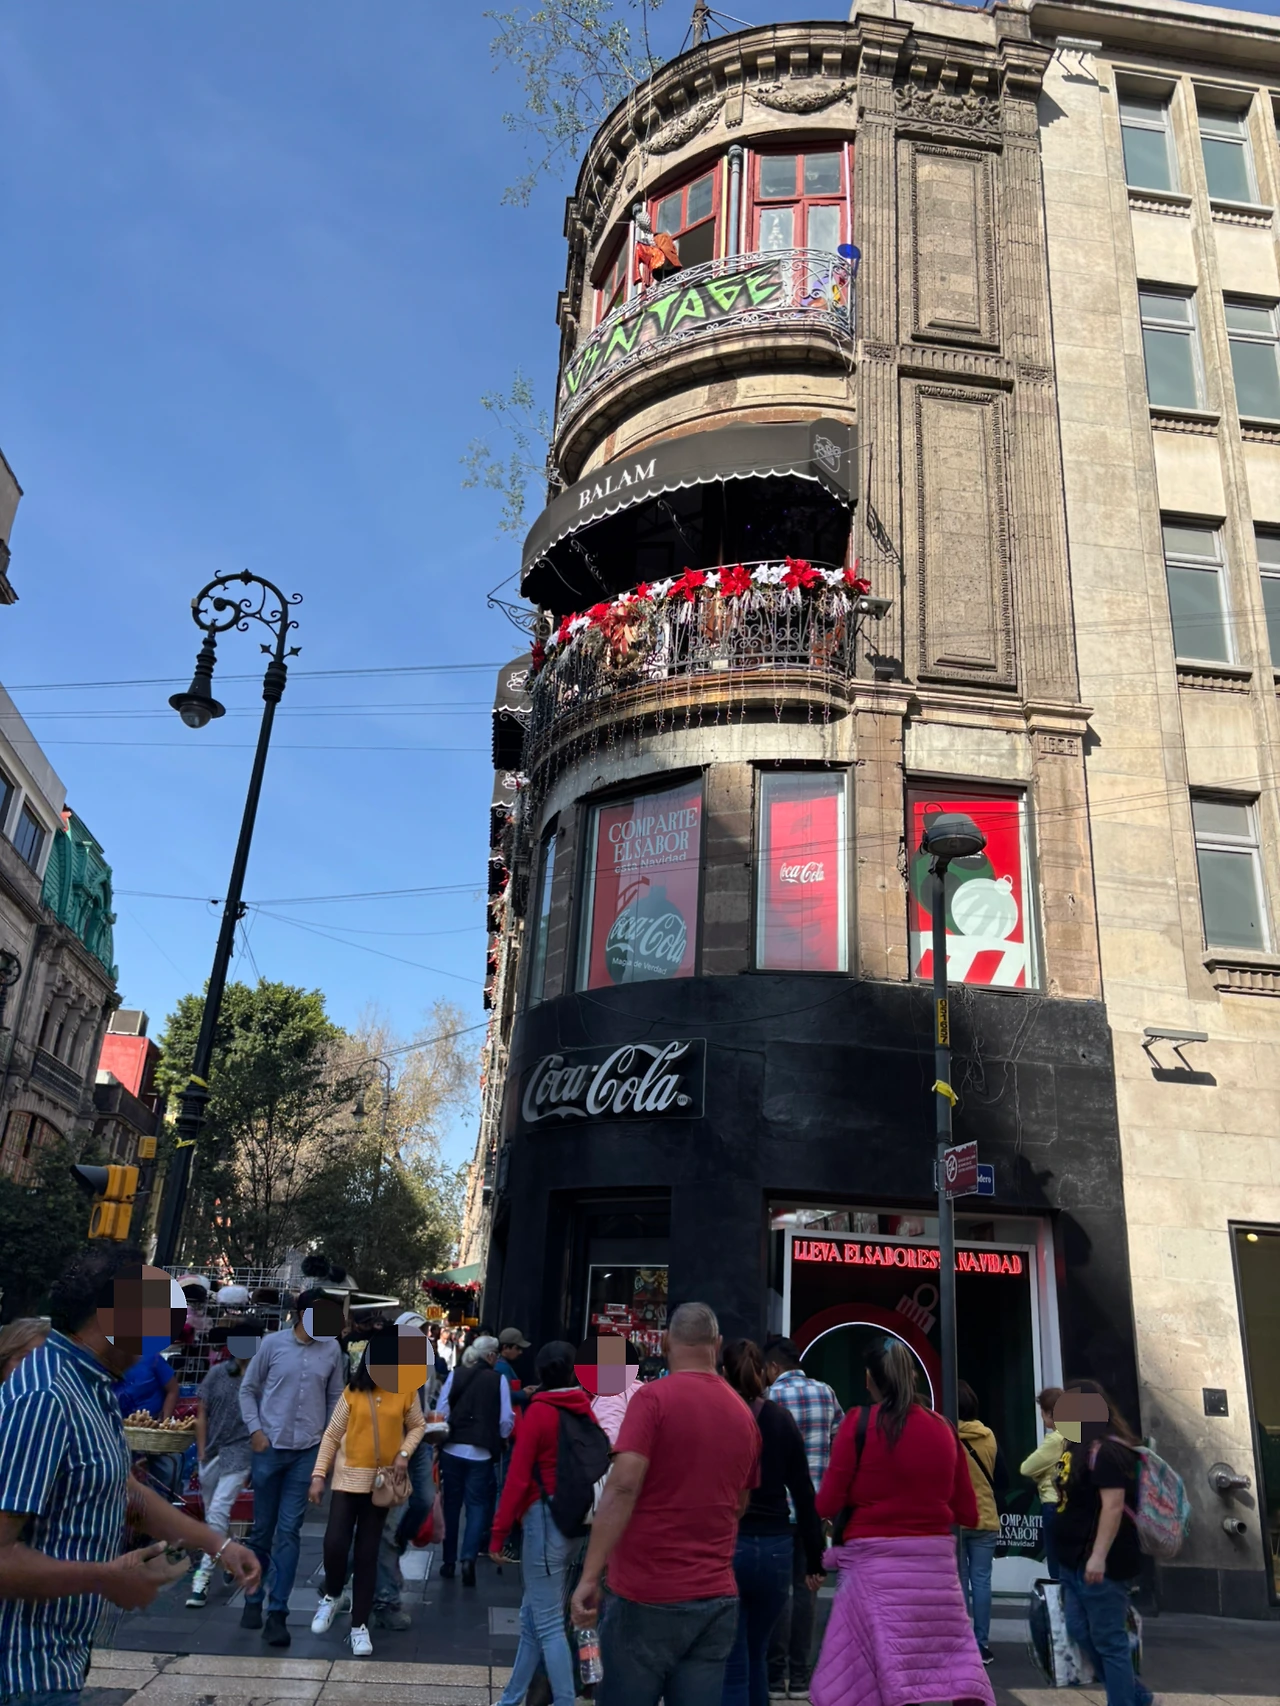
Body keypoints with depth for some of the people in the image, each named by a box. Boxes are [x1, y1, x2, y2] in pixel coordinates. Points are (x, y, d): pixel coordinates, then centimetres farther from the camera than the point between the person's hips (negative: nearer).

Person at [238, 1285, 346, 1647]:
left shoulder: (332, 1350, 0)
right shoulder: (273, 1343, -6)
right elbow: (247, 1389, 3)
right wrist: (255, 1430, -5)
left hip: (308, 1452, 1)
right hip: (270, 1448, -1)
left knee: (288, 1532, 0)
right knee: (263, 1529, 11)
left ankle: (277, 1613, 8)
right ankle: (253, 1600, 30)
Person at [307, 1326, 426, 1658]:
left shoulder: (407, 1392, -8)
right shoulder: (353, 1391, -8)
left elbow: (417, 1426, 7)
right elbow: (332, 1435, -1)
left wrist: (405, 1453, -10)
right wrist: (318, 1475, -4)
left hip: (381, 1481, 0)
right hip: (348, 1477, 0)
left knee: (367, 1552, 5)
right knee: (334, 1543, -10)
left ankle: (359, 1624, 19)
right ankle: (331, 1596, 21)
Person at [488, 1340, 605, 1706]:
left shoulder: (538, 1412, -11)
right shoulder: (586, 1412, 6)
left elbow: (518, 1476, -13)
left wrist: (499, 1531, -8)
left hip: (546, 1518, -7)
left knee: (548, 1624, 0)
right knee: (533, 1617, 18)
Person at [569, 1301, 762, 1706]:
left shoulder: (655, 1397, -10)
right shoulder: (744, 1414, 8)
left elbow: (622, 1488, -18)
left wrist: (589, 1577, -17)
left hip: (647, 1595, -5)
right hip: (717, 1598, 5)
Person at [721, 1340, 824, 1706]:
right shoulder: (783, 1419, 3)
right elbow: (803, 1493, 4)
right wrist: (814, 1560, 10)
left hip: (724, 1545, -3)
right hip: (775, 1547, 3)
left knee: (732, 1664, 4)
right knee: (756, 1655, 21)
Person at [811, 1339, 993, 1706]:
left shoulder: (859, 1422, -7)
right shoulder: (944, 1429, 5)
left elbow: (827, 1504, -7)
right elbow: (967, 1514, 11)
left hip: (875, 1563, -3)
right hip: (935, 1562, 4)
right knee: (955, 1670, 10)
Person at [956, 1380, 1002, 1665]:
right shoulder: (989, 1437, -1)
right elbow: (999, 1478, 7)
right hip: (985, 1520, 3)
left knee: (959, 1583, 4)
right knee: (981, 1581, 7)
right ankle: (981, 1644, 9)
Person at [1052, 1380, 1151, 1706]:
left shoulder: (1106, 1450, -19)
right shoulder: (1082, 1448, 13)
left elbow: (1113, 1505, -25)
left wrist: (1098, 1557, -28)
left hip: (1099, 1562, -10)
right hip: (1075, 1559, 11)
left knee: (1108, 1640, -1)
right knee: (1079, 1631, 16)